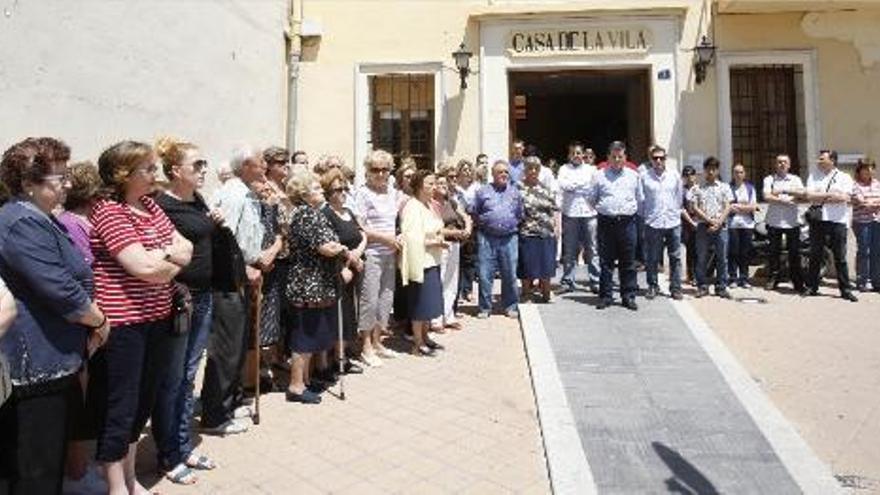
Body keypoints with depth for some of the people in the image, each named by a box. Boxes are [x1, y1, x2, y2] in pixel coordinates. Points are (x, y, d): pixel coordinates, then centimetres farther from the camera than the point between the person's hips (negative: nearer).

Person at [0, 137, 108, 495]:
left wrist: (91, 322, 8)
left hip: (47, 359, 10)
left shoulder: (39, 219, 14)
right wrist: (99, 321, -7)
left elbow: (72, 278, 20)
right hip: (39, 364, -10)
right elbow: (62, 292, -24)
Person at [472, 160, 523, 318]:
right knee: (485, 274, -1)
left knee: (510, 274, 6)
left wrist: (513, 225, 10)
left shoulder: (515, 192, 12)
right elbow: (474, 213, 11)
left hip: (509, 238, 2)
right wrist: (483, 224, 6)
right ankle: (485, 307, 10)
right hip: (487, 238, -1)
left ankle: (510, 306, 19)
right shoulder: (483, 191, 6)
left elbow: (520, 214, 19)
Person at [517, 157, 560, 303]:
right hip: (526, 232, -3)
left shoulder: (546, 188, 11)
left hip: (547, 232, 3)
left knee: (546, 263, 8)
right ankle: (526, 293, 19)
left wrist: (557, 226, 6)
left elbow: (555, 209, 14)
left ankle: (545, 292, 23)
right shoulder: (518, 187, -1)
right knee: (527, 264, 3)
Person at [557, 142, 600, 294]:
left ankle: (595, 281, 8)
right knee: (569, 250, 3)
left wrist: (574, 185, -3)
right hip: (570, 213, 0)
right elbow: (563, 185, -9)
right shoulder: (564, 169, 10)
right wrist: (584, 183, -4)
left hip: (589, 213, 1)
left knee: (592, 249, 2)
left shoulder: (591, 169, 12)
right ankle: (567, 281, 11)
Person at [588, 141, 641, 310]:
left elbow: (639, 198, 21)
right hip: (606, 222, -1)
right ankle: (605, 296, 10)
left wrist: (631, 210, 15)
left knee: (628, 262, 4)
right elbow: (591, 199, 13)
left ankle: (628, 296, 12)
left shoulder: (633, 175, 11)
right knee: (605, 262, 3)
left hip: (627, 222, 1)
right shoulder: (600, 175, 7)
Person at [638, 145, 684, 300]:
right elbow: (640, 200, 2)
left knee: (675, 258, 5)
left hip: (673, 222, 2)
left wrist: (676, 213, 13)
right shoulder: (644, 177, -1)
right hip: (653, 223, -2)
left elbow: (680, 197, 14)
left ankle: (676, 288, 13)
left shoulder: (674, 175, 7)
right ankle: (653, 286, 16)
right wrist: (646, 216, 4)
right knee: (652, 258, 4)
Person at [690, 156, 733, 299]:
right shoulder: (697, 188, 7)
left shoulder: (724, 187, 10)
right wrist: (709, 220, -10)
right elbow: (694, 207, -1)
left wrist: (718, 222, -10)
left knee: (722, 258, 2)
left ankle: (721, 287, 9)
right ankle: (702, 286, 9)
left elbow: (727, 207, 4)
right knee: (702, 258, 1)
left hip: (720, 227, 1)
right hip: (703, 226, -1)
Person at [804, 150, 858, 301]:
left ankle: (845, 289, 7)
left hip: (838, 221, -1)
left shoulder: (844, 177, 6)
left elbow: (845, 198, -9)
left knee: (840, 257, 1)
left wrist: (820, 198, -7)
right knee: (815, 256, 6)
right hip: (818, 220, 1)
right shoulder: (814, 176, 10)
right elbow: (809, 196, -4)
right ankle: (812, 287, 14)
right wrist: (830, 195, -10)